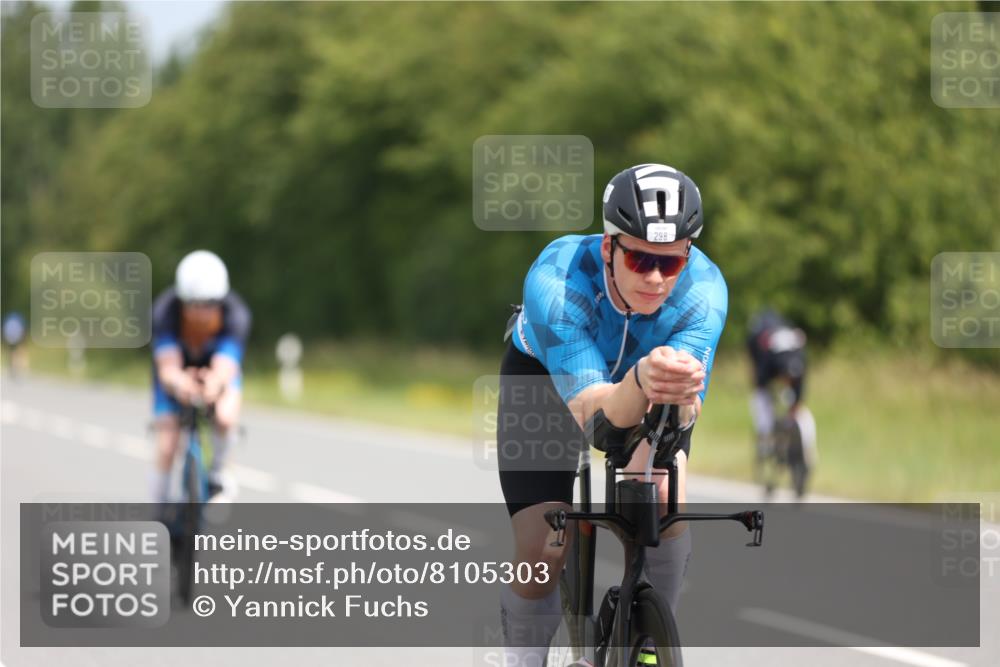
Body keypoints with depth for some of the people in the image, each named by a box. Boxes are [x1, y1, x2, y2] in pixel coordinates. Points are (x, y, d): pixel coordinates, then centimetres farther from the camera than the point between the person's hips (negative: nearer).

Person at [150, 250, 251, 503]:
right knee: (166, 449, -10)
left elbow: (225, 367, -47)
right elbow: (167, 367, -45)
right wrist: (179, 383, -70)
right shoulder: (165, 311, -35)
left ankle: (216, 472, 1)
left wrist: (214, 383, -72)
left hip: (218, 371, 0)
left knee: (226, 417, -30)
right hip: (177, 376, 0)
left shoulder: (235, 314, -35)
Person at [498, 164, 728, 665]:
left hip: (644, 374, 2)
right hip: (546, 375, -1)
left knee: (663, 500, -26)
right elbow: (591, 410, -48)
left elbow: (684, 413, -42)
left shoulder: (704, 290, -34)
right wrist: (641, 381, -69)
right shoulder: (555, 281, -40)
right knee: (543, 553, -15)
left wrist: (678, 396, -65)